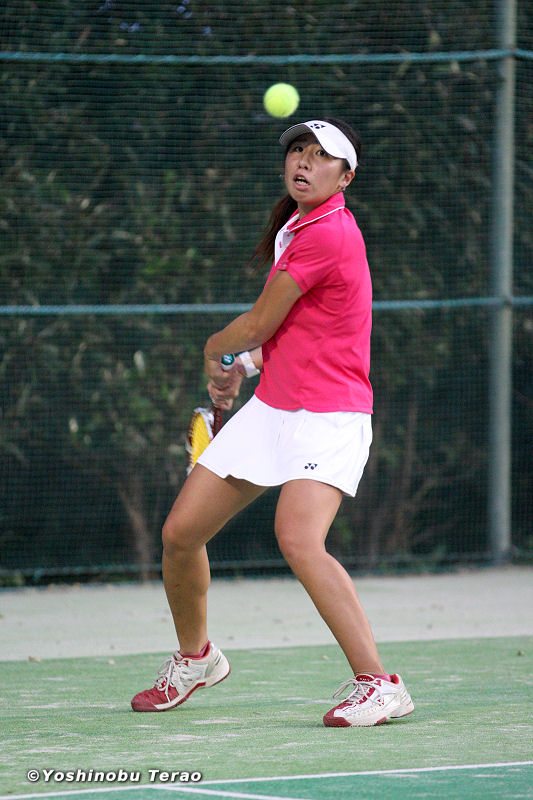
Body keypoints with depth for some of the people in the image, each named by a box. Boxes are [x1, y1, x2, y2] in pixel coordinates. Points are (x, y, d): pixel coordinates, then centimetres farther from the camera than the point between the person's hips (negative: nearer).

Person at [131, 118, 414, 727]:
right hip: (269, 409, 9)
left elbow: (259, 324, -10)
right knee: (180, 532, 8)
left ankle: (377, 685, -30)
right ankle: (195, 656, 34)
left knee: (298, 540, -31)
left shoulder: (326, 234, -17)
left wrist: (215, 350, 9)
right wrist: (245, 366, 12)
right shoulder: (295, 226, 13)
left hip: (327, 418, -9)